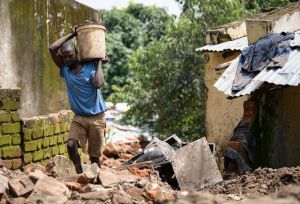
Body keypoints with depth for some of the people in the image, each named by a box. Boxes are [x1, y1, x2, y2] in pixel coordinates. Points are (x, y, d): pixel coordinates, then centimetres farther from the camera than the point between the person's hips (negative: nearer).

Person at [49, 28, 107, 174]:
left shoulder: (90, 67, -7)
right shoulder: (65, 70, 2)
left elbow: (98, 84, -26)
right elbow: (52, 48, -7)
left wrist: (99, 63, -14)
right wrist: (72, 35, -4)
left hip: (96, 118, -3)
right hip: (79, 118, 3)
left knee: (94, 155, 3)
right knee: (71, 145, -20)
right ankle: (80, 174, -5)